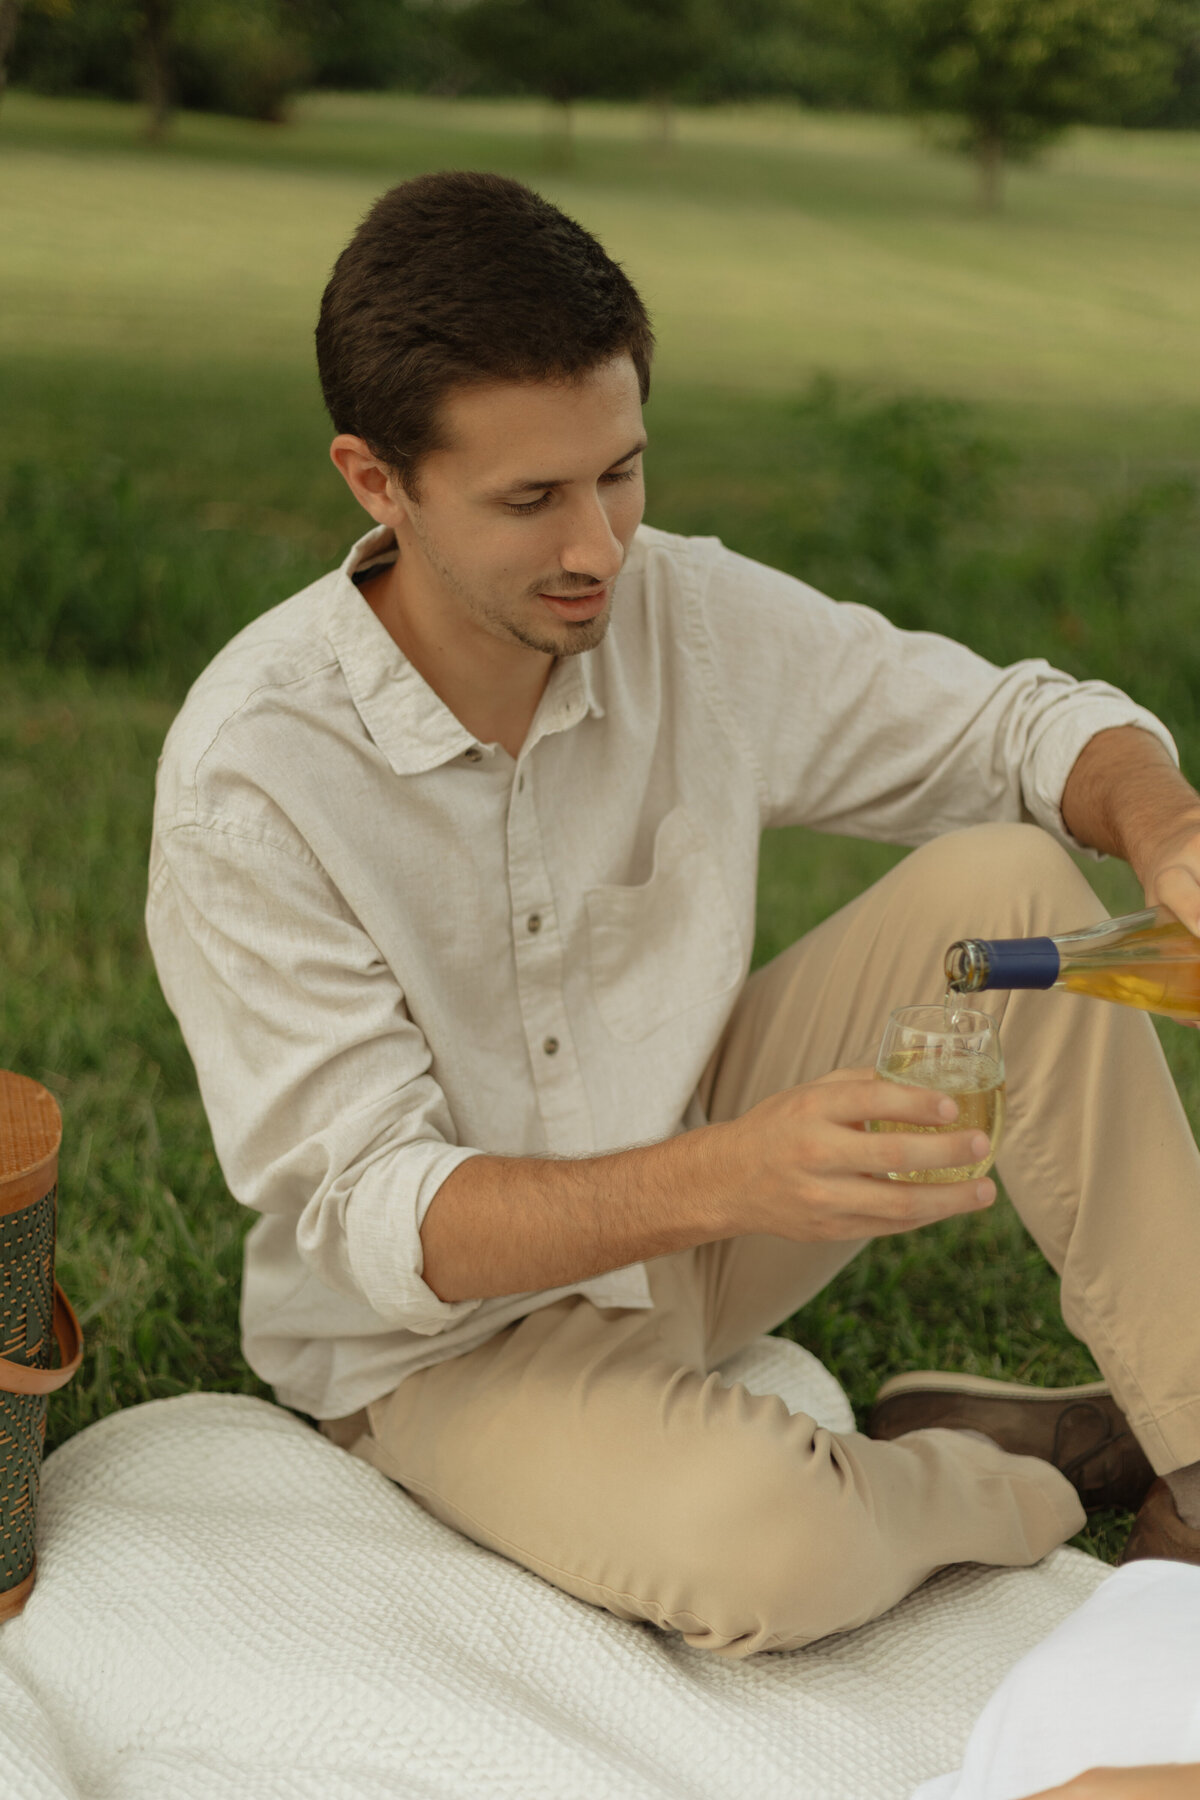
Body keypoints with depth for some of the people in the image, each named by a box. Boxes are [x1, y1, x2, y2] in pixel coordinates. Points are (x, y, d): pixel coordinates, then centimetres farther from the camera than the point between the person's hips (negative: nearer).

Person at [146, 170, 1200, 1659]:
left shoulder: (697, 618, -12)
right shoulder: (249, 774, -26)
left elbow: (1027, 723, -2)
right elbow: (366, 1216, -27)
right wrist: (730, 1176, -43)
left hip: (692, 1198, 5)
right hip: (440, 1328, -4)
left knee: (1005, 885, -15)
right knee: (765, 1551, -34)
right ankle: (1049, 1469, 0)